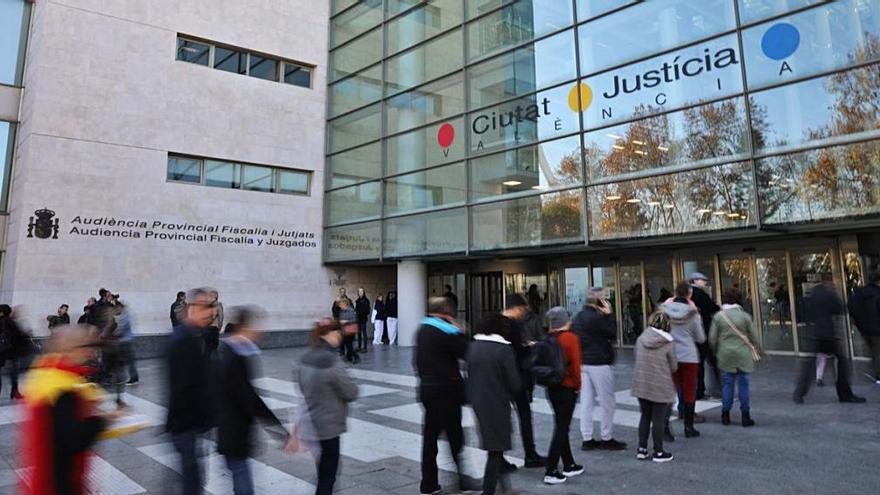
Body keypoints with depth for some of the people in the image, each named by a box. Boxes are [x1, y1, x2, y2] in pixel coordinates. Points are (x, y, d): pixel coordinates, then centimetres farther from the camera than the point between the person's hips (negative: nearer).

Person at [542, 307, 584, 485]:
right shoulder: (571, 338, -14)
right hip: (567, 388, -6)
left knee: (561, 426, 18)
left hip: (552, 387, 6)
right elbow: (575, 365, -15)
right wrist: (577, 385, -2)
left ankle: (569, 465, 30)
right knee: (561, 429, 0)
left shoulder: (548, 338, 2)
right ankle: (551, 472, 0)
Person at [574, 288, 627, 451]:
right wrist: (609, 314, -8)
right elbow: (613, 334, -12)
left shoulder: (578, 317, 9)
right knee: (607, 402, 4)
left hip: (583, 363, 8)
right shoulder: (597, 318, -18)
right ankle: (607, 438, 12)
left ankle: (587, 439, 14)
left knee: (586, 402, 9)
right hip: (599, 364, -8)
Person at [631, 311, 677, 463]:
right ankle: (658, 452, 17)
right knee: (658, 420, 7)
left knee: (645, 417, 16)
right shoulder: (668, 342, -11)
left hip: (641, 385, 4)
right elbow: (673, 367, -3)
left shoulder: (640, 339, 0)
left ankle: (642, 450, 21)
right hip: (660, 386, -4)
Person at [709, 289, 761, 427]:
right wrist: (757, 353, 16)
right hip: (743, 355, 0)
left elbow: (712, 339, -1)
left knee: (727, 384, 8)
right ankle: (745, 416, 11)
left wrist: (715, 353, 14)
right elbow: (754, 337, 3)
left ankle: (725, 415, 11)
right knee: (743, 384, 6)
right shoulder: (745, 316, -3)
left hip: (725, 356, 0)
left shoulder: (718, 316, -3)